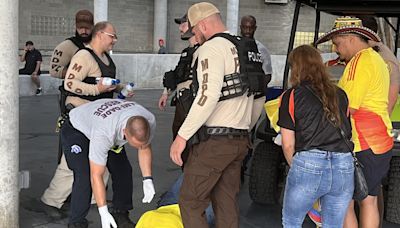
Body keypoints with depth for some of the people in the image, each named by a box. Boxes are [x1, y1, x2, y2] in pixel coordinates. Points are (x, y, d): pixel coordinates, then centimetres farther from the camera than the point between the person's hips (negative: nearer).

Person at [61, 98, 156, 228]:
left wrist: (147, 180, -12)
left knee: (123, 170, -6)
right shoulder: (104, 134, -45)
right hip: (75, 130, -6)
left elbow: (145, 148, -5)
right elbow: (96, 176, -37)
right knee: (85, 176, -22)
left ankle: (121, 216, 10)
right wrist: (104, 213, -34)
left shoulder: (149, 121, -28)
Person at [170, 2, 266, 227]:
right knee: (226, 203, 14)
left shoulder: (212, 47, -11)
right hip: (240, 140, 8)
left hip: (214, 140, -8)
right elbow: (259, 95, 20)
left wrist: (183, 135, -21)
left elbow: (209, 95, -23)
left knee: (191, 203, 0)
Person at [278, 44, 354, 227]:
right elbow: (348, 134, 14)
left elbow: (288, 145, 1)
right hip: (344, 167, 4)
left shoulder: (291, 96, 2)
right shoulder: (340, 95, 14)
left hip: (309, 164, -4)